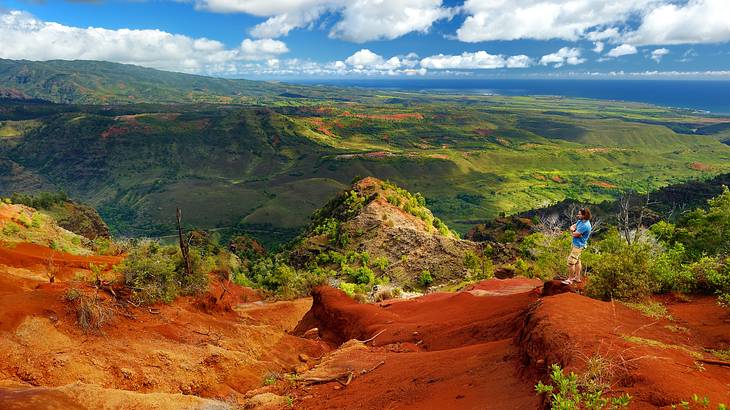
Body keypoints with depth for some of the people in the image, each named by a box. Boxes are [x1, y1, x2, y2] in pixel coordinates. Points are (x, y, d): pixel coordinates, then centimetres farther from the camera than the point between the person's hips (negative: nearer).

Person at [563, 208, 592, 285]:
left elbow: (574, 234, -26)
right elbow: (572, 226, 8)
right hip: (576, 244, 10)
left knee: (571, 262, -4)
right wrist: (573, 230, -14)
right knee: (577, 261, 18)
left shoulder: (585, 225, -28)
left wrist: (572, 232, -5)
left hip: (578, 246, -10)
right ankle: (577, 277, 30)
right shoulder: (581, 221, 2)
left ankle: (570, 279, 7)